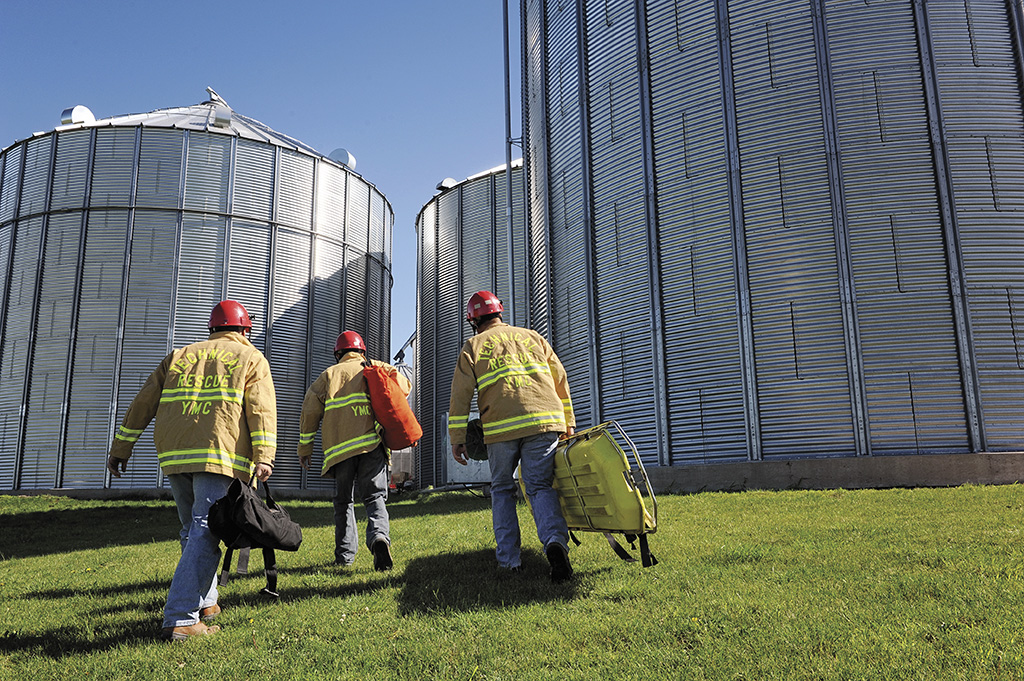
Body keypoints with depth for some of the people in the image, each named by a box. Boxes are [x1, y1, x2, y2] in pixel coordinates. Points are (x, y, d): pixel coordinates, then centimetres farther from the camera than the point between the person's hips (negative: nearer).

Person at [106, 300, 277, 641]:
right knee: (205, 534, -7)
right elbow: (261, 408, -5)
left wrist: (121, 448, 20)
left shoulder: (179, 356, 22)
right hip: (220, 453, -4)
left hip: (174, 455, 5)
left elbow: (143, 402, 17)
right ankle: (180, 619, -15)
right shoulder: (251, 358, 11)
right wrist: (263, 457, -13)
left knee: (193, 530, 19)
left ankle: (204, 603, 27)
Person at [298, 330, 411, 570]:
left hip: (339, 447, 1)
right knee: (374, 496, 2)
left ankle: (345, 554, 13)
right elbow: (404, 386, 7)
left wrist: (305, 448, 15)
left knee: (343, 501, 14)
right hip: (371, 443, 0)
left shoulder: (328, 375, 15)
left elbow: (310, 411, 10)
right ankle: (379, 535, -25)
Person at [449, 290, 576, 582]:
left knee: (502, 489, 15)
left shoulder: (473, 347, 13)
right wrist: (568, 423, 26)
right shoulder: (532, 336, 21)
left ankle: (509, 560, 10)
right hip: (544, 421, 2)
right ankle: (555, 540, -23)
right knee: (540, 487, 4)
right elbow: (560, 379, 20)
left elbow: (460, 395, 5)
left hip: (501, 428, -1)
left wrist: (457, 438, 8)